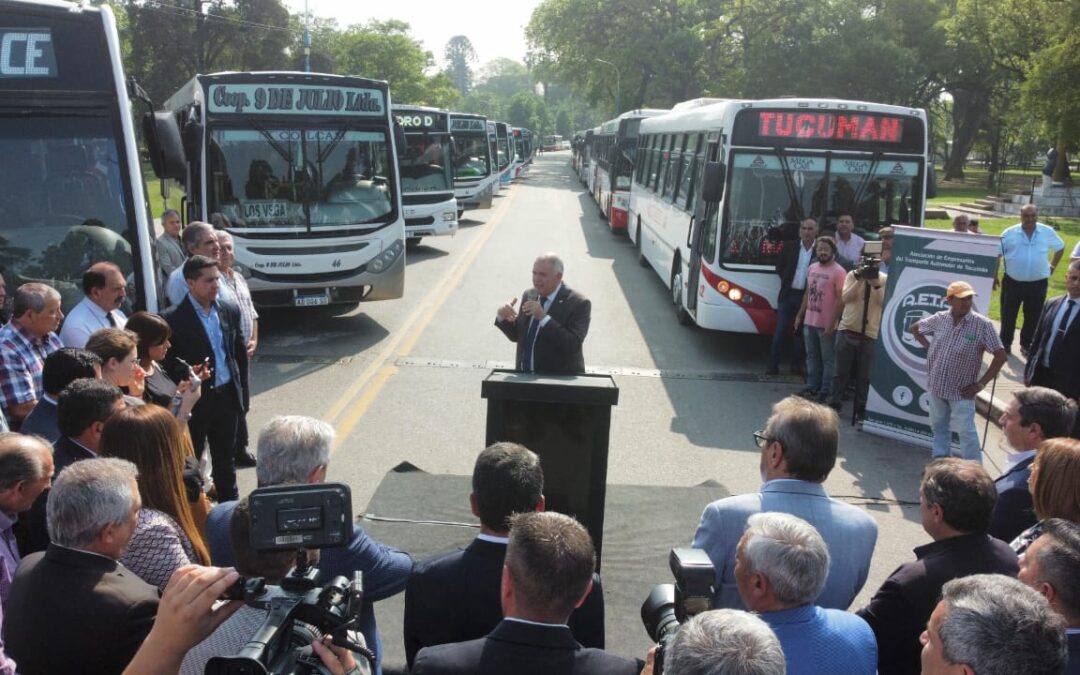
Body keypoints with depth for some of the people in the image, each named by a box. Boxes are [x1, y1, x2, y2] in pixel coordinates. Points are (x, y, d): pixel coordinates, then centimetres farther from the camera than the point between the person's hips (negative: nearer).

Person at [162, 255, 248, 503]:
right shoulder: (173, 319, -13)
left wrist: (241, 389, 9)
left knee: (225, 460, 18)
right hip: (195, 402, -5)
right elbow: (168, 366, -9)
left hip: (227, 397, 5)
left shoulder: (230, 310, 3)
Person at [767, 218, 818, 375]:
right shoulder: (789, 246, 4)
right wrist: (787, 279, 2)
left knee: (801, 332, 8)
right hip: (788, 294, 1)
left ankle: (796, 365, 17)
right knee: (780, 331, 2)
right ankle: (772, 365, 6)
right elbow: (779, 267, 10)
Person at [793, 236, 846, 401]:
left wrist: (831, 323, -18)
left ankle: (826, 391, 9)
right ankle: (812, 387, 25)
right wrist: (799, 315, 15)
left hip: (826, 324, -7)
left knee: (828, 359, 3)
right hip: (809, 322, 7)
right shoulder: (812, 268, 10)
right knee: (812, 356, 15)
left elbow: (840, 300, -15)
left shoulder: (838, 272, -12)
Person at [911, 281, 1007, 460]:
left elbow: (1000, 356, -14)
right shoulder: (939, 319, -4)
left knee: (966, 432, -2)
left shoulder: (982, 324, -16)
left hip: (962, 391, -4)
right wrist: (927, 346, 2)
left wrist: (980, 384, -15)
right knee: (939, 426, 19)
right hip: (936, 386, 5)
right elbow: (915, 328, 15)